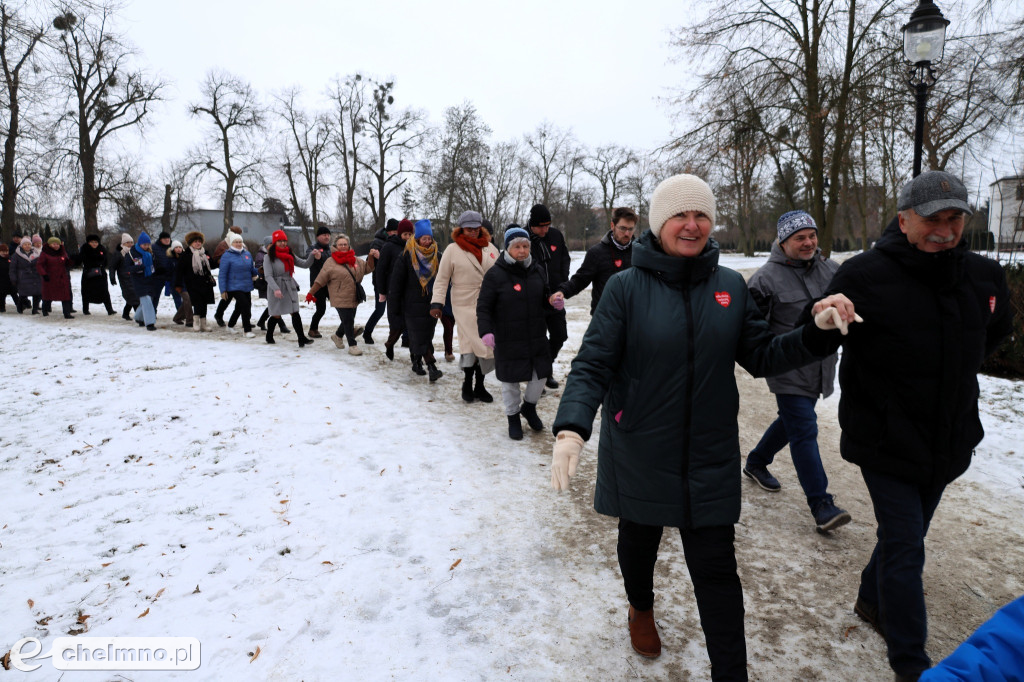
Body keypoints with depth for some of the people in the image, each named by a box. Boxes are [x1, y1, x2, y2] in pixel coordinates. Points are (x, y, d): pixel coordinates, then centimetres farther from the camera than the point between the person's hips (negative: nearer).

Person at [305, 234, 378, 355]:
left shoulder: (355, 260, 9)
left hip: (354, 298, 6)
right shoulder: (331, 262, -7)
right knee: (348, 321, -6)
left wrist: (371, 257, 2)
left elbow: (368, 268, 19)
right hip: (341, 299, -6)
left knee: (348, 321, 18)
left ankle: (338, 336, 43)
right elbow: (320, 280, -4)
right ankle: (352, 346, 4)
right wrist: (311, 293, -2)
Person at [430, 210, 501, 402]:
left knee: (486, 346, 7)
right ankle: (467, 384, 8)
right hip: (464, 305, -4)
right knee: (470, 346, -9)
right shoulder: (453, 250, -1)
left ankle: (479, 385, 20)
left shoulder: (490, 248, 9)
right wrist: (437, 303, -7)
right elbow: (442, 279, 0)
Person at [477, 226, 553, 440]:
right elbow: (483, 307, -10)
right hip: (507, 340, -4)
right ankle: (513, 417, 31)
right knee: (510, 380, 9)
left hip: (536, 337, 4)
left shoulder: (537, 271, 6)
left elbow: (544, 299, 19)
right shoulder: (495, 274, -10)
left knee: (540, 375, 11)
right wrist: (485, 331, -24)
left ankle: (529, 406, 40)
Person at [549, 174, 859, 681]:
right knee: (638, 541, 22)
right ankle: (641, 608, 55)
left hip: (710, 458, 1)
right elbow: (593, 366, -14)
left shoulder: (730, 286, -1)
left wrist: (817, 331, -13)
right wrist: (572, 426, -31)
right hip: (638, 456, -1)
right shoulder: (626, 287, -11)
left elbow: (761, 357, 4)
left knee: (716, 570, 4)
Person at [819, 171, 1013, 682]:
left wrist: (954, 372, 14)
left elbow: (997, 330, 21)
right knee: (904, 549, 0)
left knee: (906, 536, 22)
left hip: (950, 443, 6)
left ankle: (872, 600, 46)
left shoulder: (984, 276, 0)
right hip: (886, 443, -6)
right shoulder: (865, 275, -17)